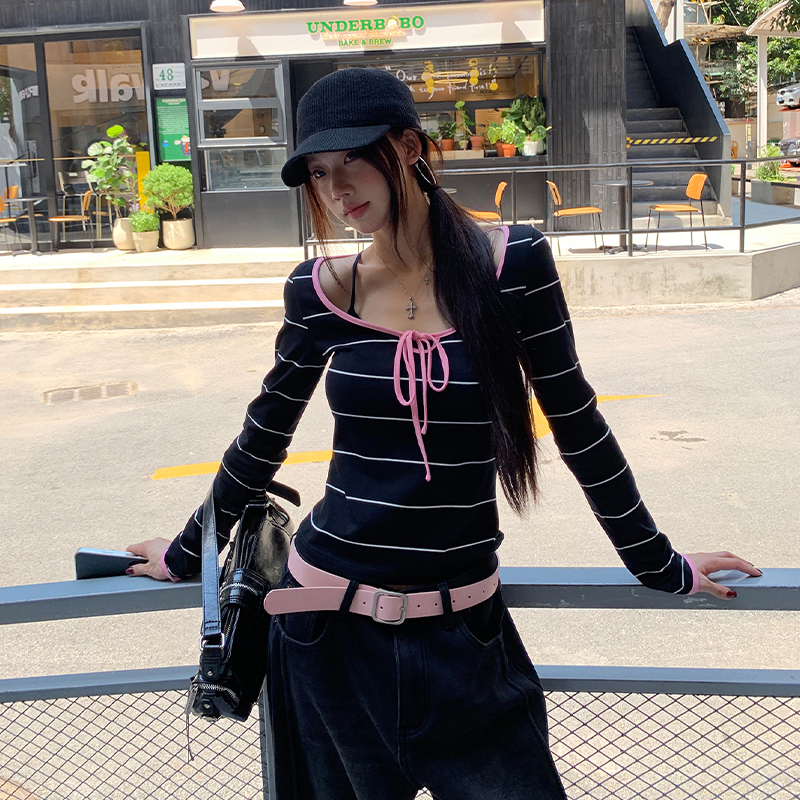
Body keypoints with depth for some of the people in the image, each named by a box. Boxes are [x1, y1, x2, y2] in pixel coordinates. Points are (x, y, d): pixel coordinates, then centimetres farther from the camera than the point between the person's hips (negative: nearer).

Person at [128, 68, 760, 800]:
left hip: (461, 629, -1)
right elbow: (262, 441, 9)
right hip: (331, 627, 1)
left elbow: (577, 425, 0)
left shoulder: (513, 263, -8)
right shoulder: (320, 291, -4)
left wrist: (660, 567, 7)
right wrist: (188, 554, 18)